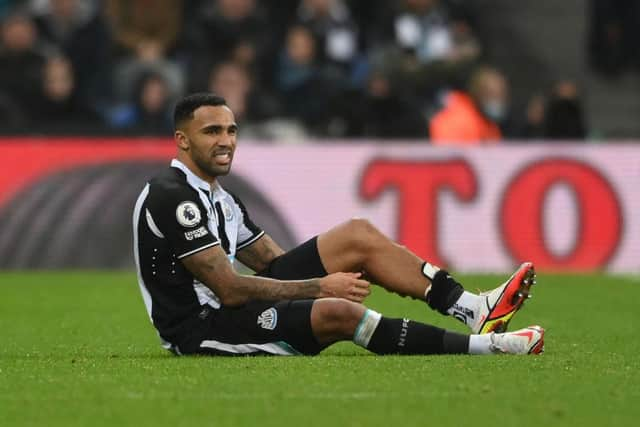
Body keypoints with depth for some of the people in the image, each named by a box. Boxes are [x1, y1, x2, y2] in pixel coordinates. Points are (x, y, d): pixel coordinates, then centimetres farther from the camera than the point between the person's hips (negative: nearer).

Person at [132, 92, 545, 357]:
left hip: (225, 306, 10)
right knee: (338, 312, -32)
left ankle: (474, 308, -4)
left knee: (358, 236, 4)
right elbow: (231, 290, -20)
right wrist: (322, 286, -16)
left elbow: (273, 261, 14)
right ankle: (483, 345, -26)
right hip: (203, 330, -10)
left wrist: (329, 280, -4)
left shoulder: (217, 196, 16)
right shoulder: (172, 197, -17)